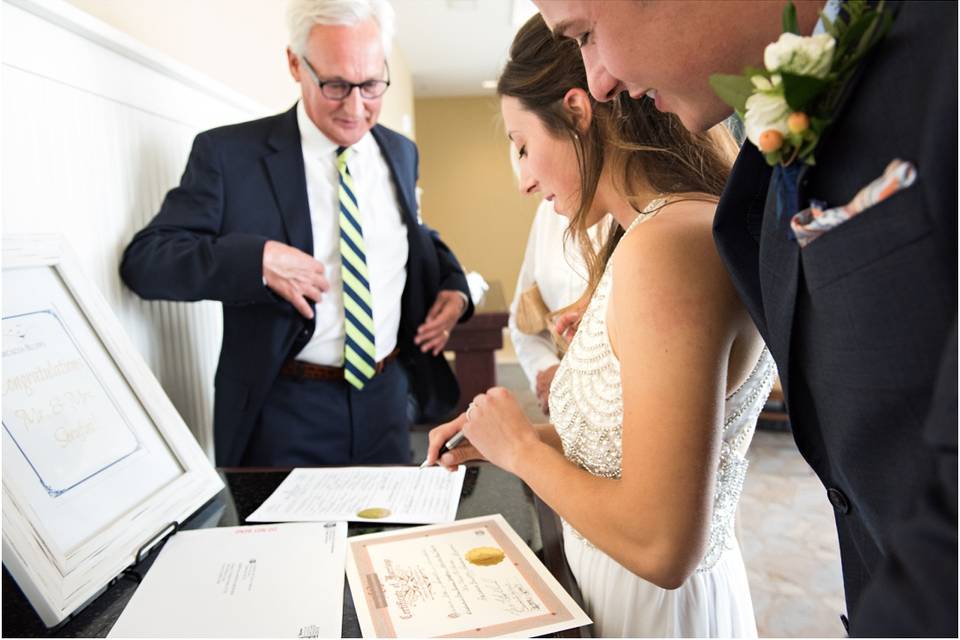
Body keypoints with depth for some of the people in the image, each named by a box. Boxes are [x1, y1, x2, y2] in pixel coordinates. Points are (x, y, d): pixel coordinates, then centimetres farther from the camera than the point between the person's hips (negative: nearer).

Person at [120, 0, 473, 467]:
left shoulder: (400, 152, 6)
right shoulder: (229, 152, -9)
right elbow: (143, 260, -12)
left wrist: (452, 285, 2)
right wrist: (258, 258, -27)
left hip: (385, 398, 5)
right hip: (284, 409, -4)